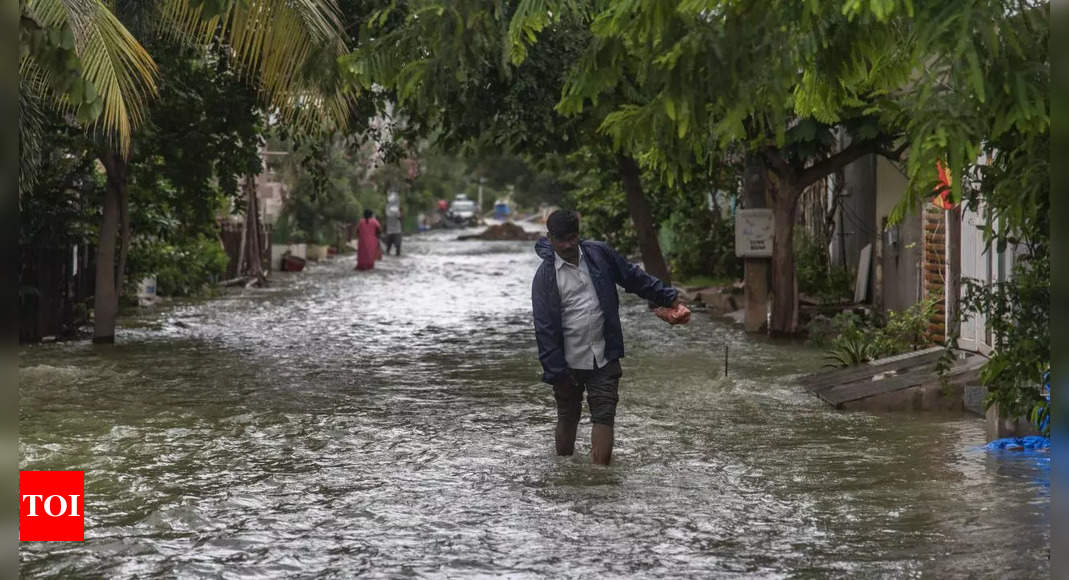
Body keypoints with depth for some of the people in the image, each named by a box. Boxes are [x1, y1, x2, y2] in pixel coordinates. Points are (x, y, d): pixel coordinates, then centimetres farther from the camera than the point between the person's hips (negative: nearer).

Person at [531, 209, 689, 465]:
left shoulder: (599, 254, -1)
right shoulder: (546, 276, -9)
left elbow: (636, 279, 9)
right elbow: (545, 328, -11)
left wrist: (672, 300, 8)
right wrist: (556, 372, -14)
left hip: (604, 358, 1)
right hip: (569, 362, -1)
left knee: (604, 415, -6)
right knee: (567, 415, 13)